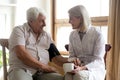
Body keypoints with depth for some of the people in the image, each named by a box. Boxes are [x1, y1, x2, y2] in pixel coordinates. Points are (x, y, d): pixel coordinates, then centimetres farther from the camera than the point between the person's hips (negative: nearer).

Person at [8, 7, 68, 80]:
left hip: (42, 73, 4)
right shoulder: (19, 30, 3)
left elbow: (55, 56, 16)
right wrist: (44, 66, -12)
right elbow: (21, 54, -11)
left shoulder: (46, 36, 19)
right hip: (22, 70, -4)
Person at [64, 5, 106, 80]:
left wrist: (82, 68, -28)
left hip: (95, 69, -3)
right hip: (78, 67, 3)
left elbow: (98, 60, -12)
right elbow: (72, 56, 12)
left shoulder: (97, 34, -8)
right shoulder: (72, 35, 8)